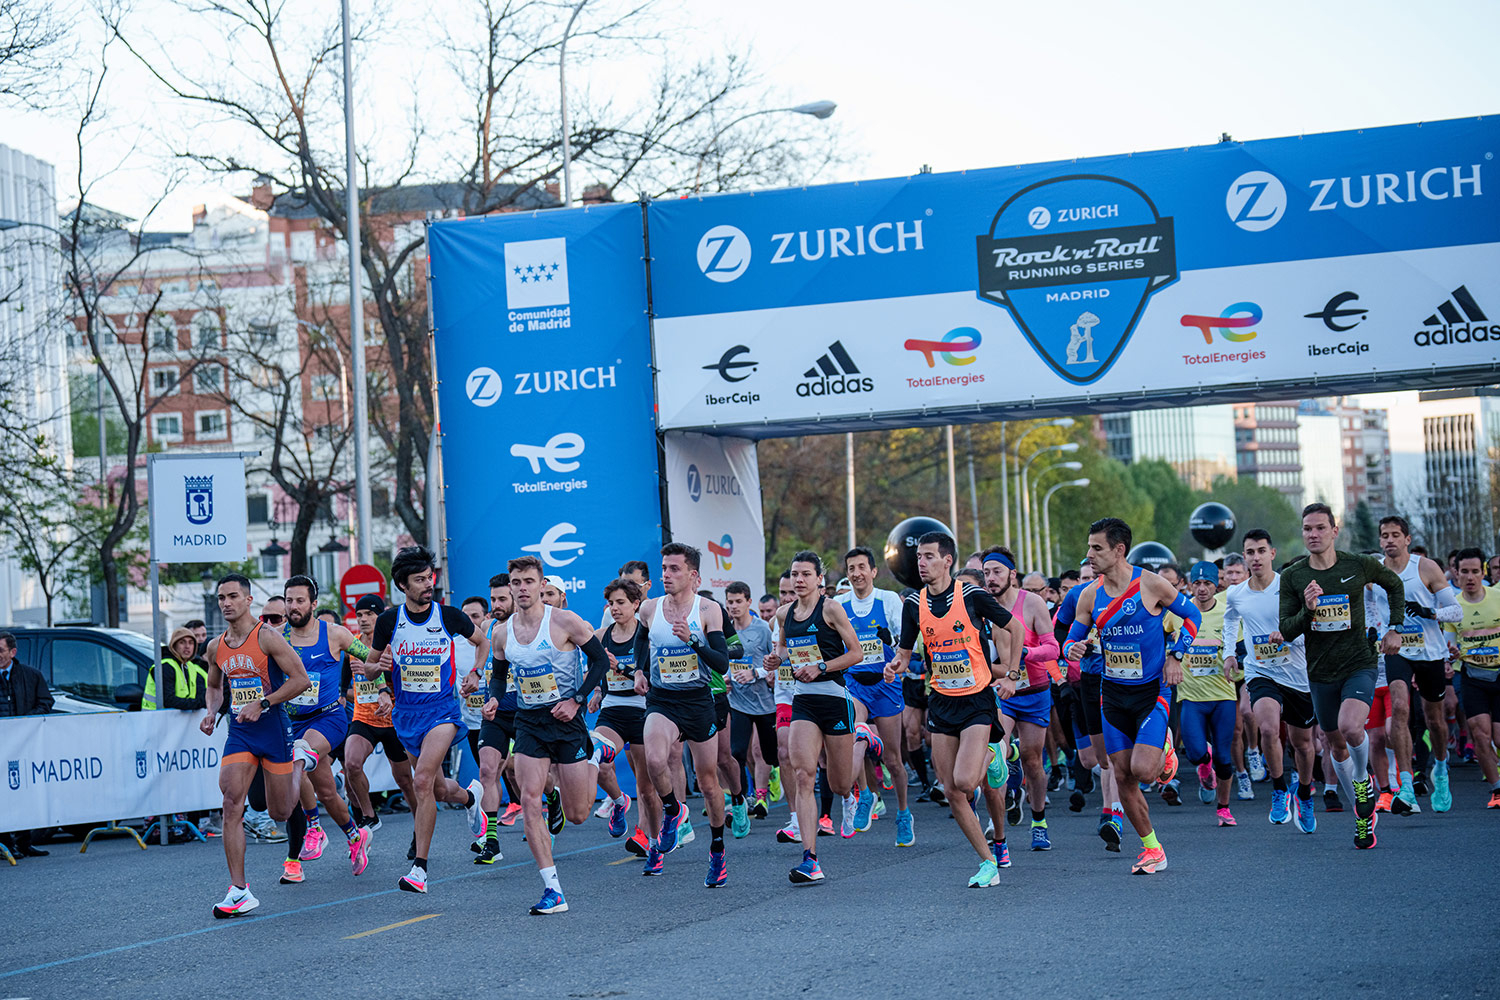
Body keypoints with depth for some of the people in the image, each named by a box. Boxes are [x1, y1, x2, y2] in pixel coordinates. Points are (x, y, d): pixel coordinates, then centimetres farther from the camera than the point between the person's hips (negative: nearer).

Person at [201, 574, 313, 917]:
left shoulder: (268, 637, -12)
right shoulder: (216, 648, 6)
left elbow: (301, 680, -13)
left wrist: (263, 703, -19)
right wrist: (211, 712, 3)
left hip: (272, 726, -4)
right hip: (239, 731, 4)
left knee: (280, 812, 8)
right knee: (232, 804, -14)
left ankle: (300, 760, 41)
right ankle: (239, 891, -13)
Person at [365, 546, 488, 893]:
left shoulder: (449, 616, -5)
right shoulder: (389, 620, -2)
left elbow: (482, 643, 15)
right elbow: (370, 666, 9)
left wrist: (475, 672, -1)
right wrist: (378, 666, -14)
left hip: (442, 708, -3)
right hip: (406, 712, 3)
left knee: (422, 781, -21)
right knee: (438, 789, 13)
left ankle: (419, 867, -18)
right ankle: (469, 796, 51)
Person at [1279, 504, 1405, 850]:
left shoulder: (1360, 565, -7)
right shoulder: (1292, 576, -4)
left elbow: (1394, 585, 14)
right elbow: (1286, 630, -4)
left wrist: (1396, 628, 6)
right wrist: (1307, 611, -23)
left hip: (1359, 665, -3)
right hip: (1320, 672, 3)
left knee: (1350, 727, -28)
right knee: (1336, 745, 12)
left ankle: (1363, 779, 3)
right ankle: (1363, 814, 32)